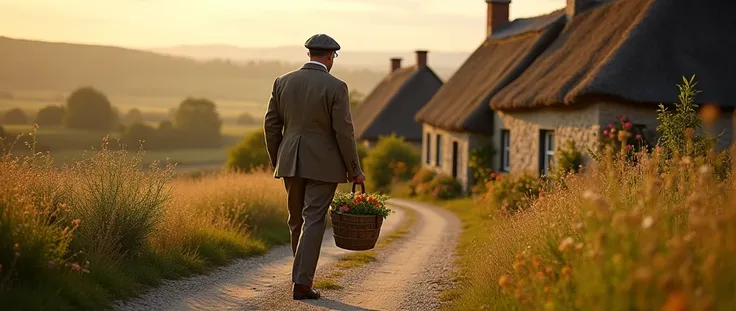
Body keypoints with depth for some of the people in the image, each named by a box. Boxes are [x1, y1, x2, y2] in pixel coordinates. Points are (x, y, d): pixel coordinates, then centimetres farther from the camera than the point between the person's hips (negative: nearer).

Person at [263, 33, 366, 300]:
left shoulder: (283, 82, 3)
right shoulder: (335, 87, -10)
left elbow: (271, 125, 5)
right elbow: (344, 132, -12)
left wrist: (276, 162, 16)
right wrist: (354, 170, -3)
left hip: (291, 162, 4)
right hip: (323, 163, -4)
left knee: (297, 220, 17)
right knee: (313, 222, -3)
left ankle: (304, 274, 29)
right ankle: (302, 283, -7)